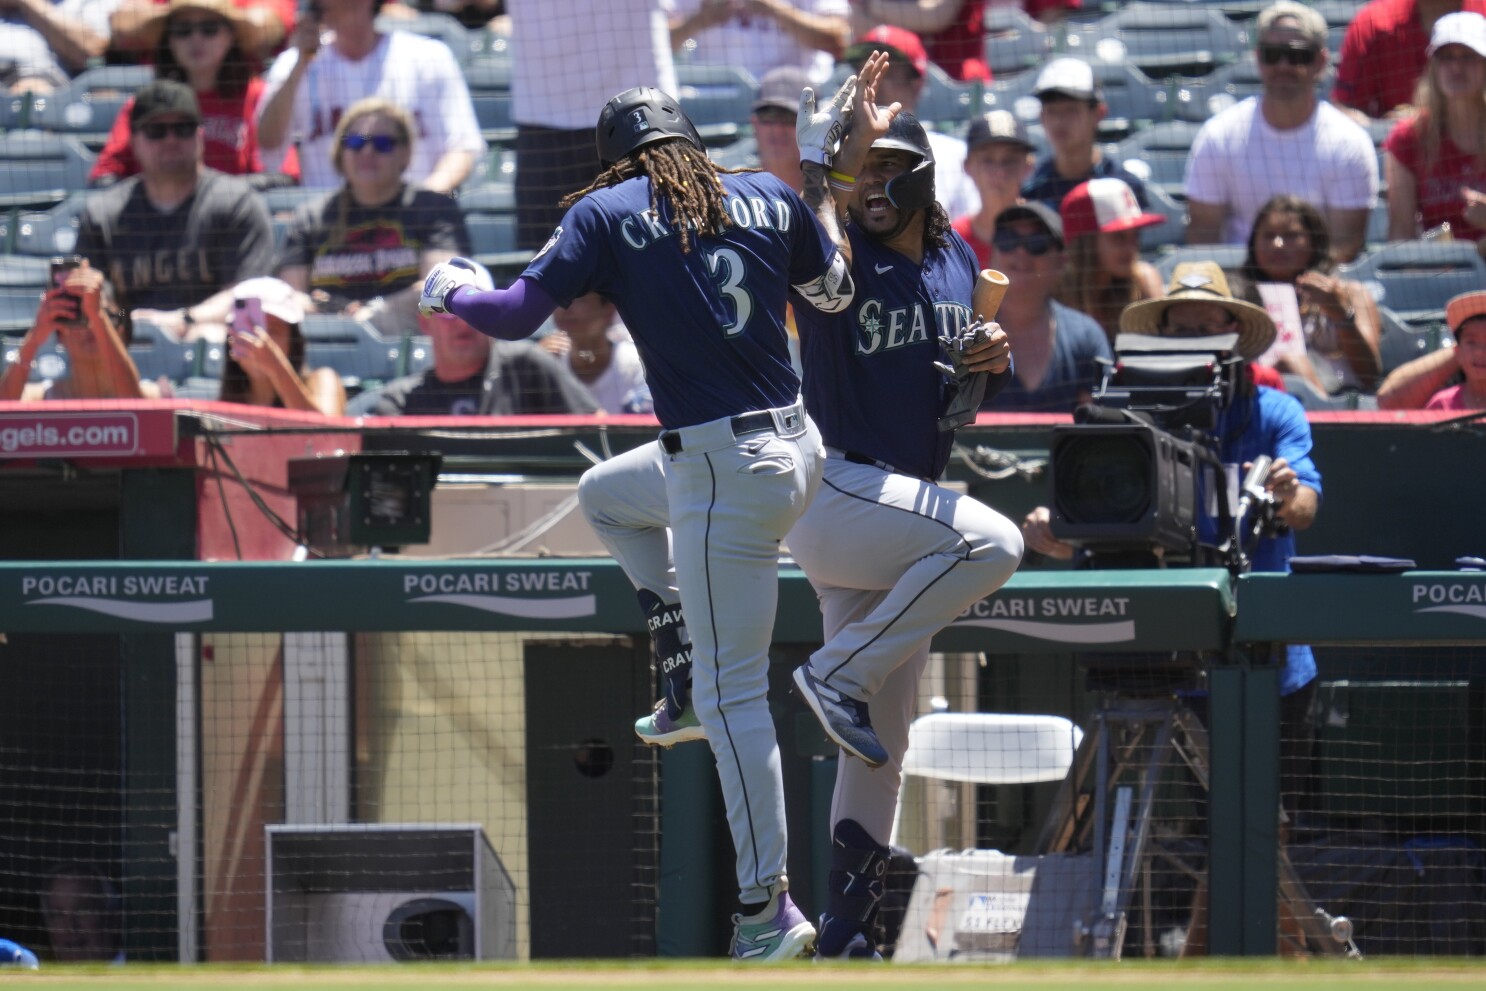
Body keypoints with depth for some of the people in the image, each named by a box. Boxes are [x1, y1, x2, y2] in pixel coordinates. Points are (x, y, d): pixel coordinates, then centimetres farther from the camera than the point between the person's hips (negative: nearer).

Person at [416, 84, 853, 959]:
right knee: (605, 492, 32)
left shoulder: (607, 213, -4)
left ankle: (769, 906, -3)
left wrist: (450, 292, 15)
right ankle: (687, 645, 23)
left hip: (723, 473, -7)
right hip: (797, 450, 7)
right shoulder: (770, 197, 7)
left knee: (733, 694, -3)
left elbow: (519, 314, -6)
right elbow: (835, 294, 19)